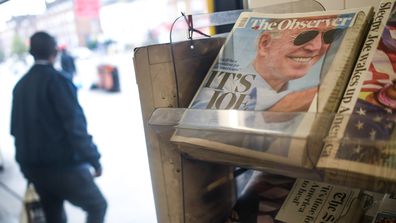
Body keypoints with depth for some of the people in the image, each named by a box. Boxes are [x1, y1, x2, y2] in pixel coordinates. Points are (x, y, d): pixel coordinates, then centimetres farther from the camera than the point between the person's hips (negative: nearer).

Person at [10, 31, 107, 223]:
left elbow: (15, 129, 14)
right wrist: (94, 160, -15)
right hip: (63, 166, -7)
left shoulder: (19, 85, 8)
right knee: (97, 206, 8)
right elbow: (75, 126, -21)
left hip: (31, 169, 8)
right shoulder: (57, 80, -15)